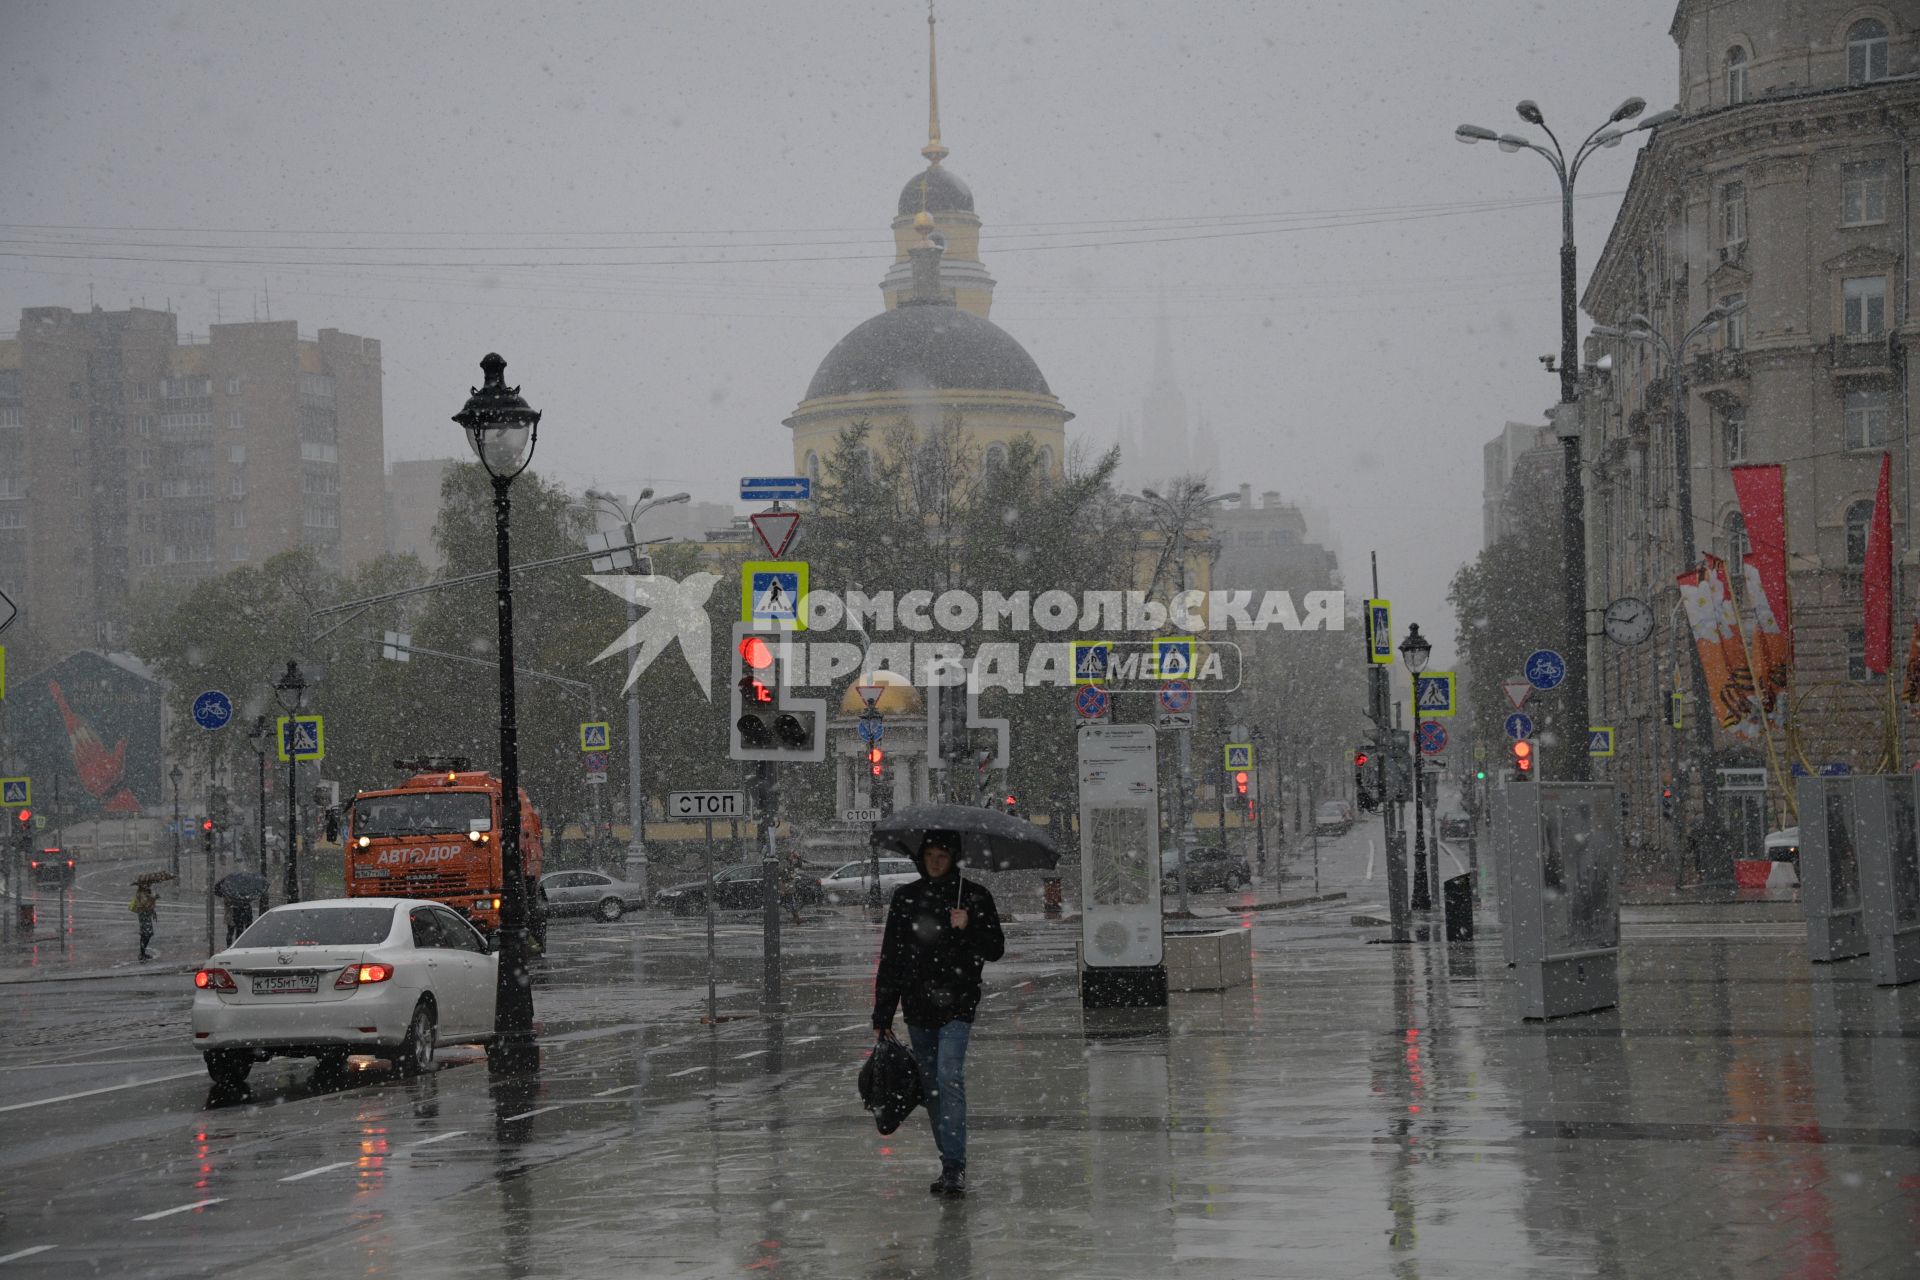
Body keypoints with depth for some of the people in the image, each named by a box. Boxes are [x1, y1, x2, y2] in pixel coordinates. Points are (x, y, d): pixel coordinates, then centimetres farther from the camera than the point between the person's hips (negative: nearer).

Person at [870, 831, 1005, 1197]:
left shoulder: (974, 896, 1)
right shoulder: (905, 898, 8)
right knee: (930, 1086, 8)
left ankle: (955, 1167, -20)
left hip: (956, 1005, -4)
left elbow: (995, 949, 2)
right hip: (918, 1006, 4)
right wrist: (882, 1016, 9)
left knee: (949, 1077, -18)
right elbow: (890, 959, 11)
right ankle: (950, 1164, 19)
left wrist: (968, 928, -17)